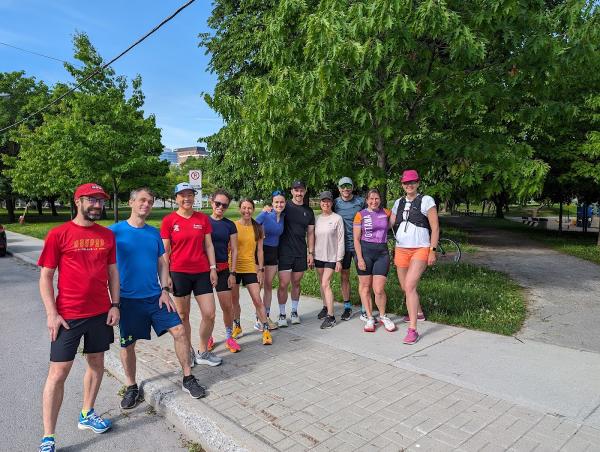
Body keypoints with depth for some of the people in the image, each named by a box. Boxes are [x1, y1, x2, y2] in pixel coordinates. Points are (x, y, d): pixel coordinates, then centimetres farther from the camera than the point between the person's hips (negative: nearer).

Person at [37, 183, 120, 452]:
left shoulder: (107, 235, 5)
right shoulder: (58, 234, -7)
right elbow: (45, 276, -5)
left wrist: (115, 304, 3)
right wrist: (52, 313, -10)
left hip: (100, 313, 5)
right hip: (68, 316, -4)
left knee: (96, 363, 15)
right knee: (58, 372, 2)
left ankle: (87, 414, 35)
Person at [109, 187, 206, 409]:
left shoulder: (154, 233, 6)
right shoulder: (115, 231, -6)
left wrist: (164, 289, 1)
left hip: (156, 296, 3)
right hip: (128, 299, -3)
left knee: (179, 331, -3)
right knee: (127, 344, 8)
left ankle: (188, 379, 12)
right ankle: (131, 387, 30)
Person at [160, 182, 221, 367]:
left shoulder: (203, 218, 5)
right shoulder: (169, 220, -2)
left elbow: (208, 245, 8)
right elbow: (165, 250, 0)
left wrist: (213, 267, 2)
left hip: (202, 272, 2)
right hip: (179, 272, -2)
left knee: (210, 314, 1)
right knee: (183, 316, 8)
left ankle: (203, 353, 20)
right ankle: (188, 352, 27)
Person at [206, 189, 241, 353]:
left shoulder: (230, 225, 4)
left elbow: (234, 250, 5)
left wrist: (232, 273, -2)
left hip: (223, 269, 1)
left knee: (227, 306, 1)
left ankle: (229, 337, 19)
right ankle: (208, 338, 25)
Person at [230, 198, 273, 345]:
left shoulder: (257, 228, 3)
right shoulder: (233, 226, -3)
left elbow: (259, 250, 6)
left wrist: (261, 269, 2)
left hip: (250, 268, 0)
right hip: (234, 267, 0)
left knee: (257, 300, -3)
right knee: (234, 300, 11)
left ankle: (266, 330, 6)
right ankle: (237, 327, 31)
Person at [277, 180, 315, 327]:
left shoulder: (309, 211, 10)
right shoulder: (285, 207, -1)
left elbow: (310, 233, 12)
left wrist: (311, 253, 8)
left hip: (301, 253, 4)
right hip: (285, 252, -3)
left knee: (296, 283, 13)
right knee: (283, 284, -4)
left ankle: (294, 312, 27)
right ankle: (282, 314, 11)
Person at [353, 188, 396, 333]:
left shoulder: (386, 213, 8)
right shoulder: (360, 215, 0)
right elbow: (356, 239, -3)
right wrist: (360, 258, -10)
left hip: (382, 252, 1)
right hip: (365, 251, -1)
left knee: (379, 289, -5)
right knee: (365, 286, 5)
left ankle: (383, 316, 20)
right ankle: (370, 318, 20)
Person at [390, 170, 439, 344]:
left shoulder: (426, 201, -3)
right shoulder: (398, 203, 12)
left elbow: (435, 227, -4)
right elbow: (390, 225, 15)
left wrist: (432, 250, -10)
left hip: (420, 249, -6)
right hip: (401, 250, 6)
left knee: (410, 286, -19)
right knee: (405, 287, 14)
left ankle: (412, 330, -14)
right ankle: (418, 312, 41)